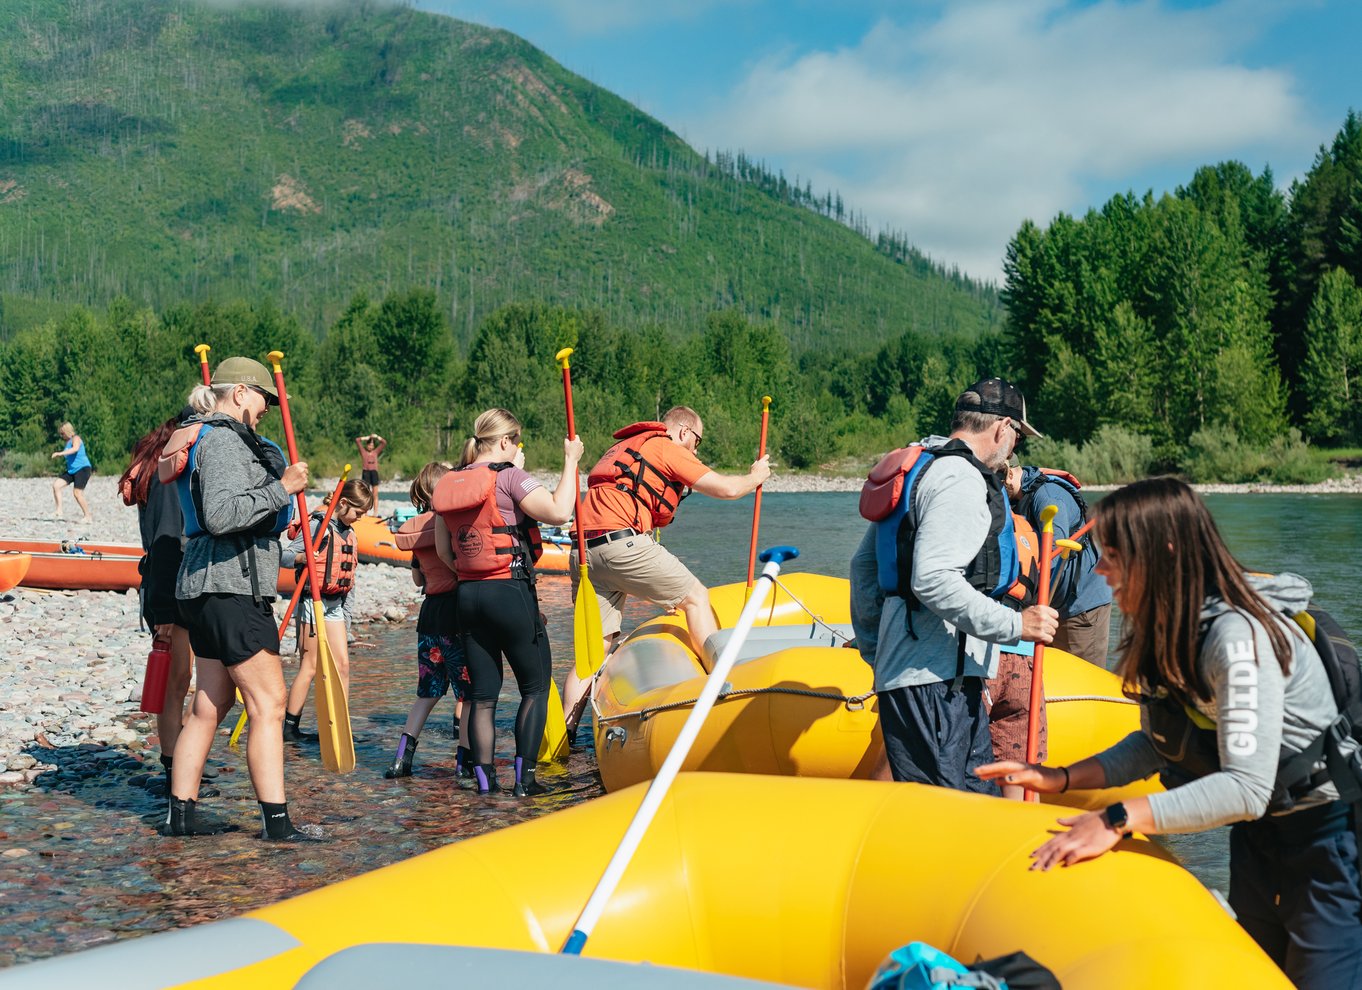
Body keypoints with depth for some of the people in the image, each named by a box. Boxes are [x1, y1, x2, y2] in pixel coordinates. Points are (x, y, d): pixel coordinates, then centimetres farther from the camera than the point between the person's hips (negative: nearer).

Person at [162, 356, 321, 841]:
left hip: (204, 587, 11)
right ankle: (276, 821, -7)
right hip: (231, 586, -11)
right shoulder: (224, 441, -11)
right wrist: (281, 488, -21)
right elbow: (220, 515, -24)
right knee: (268, 702, -9)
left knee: (209, 704, 13)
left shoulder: (224, 439, 21)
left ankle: (181, 814, 17)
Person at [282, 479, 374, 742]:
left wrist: (347, 615, 19)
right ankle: (289, 728, 3)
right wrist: (301, 557, -38)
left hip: (336, 604, 8)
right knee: (310, 666, -5)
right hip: (313, 601, -8)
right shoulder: (318, 525, -10)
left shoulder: (349, 532, 15)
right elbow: (285, 555, -15)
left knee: (343, 664, 3)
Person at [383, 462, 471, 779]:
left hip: (429, 611, 7)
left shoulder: (416, 529, 10)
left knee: (427, 691, 15)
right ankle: (464, 759, 7)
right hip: (455, 612, -7)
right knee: (467, 690, 4)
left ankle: (402, 756, 9)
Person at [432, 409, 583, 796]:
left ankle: (485, 779, 11)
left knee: (483, 695, 10)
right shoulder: (509, 476, -10)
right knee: (535, 687, 6)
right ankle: (524, 777, 2)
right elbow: (559, 512, -21)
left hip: (468, 595, 6)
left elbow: (443, 550, 13)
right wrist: (571, 461, -12)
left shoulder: (448, 484, 10)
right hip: (511, 593, -6)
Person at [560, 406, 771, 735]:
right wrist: (755, 476, 23)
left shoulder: (622, 448, 32)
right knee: (696, 597, 8)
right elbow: (726, 488, 0)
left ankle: (565, 731, 3)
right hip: (622, 543, -8)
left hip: (583, 553, 8)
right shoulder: (667, 448, 5)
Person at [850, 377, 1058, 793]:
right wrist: (1014, 624, -21)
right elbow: (932, 580, -24)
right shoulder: (962, 479, -12)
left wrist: (874, 647, 29)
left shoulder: (923, 471, 21)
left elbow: (865, 564, 25)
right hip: (932, 683, -11)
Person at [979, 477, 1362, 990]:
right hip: (1259, 829, 9)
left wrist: (1119, 820, -37)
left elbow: (1246, 788, -35)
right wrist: (1062, 779, -8)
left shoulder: (1238, 638, -30)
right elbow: (1156, 743, 4)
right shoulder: (1170, 627, -3)